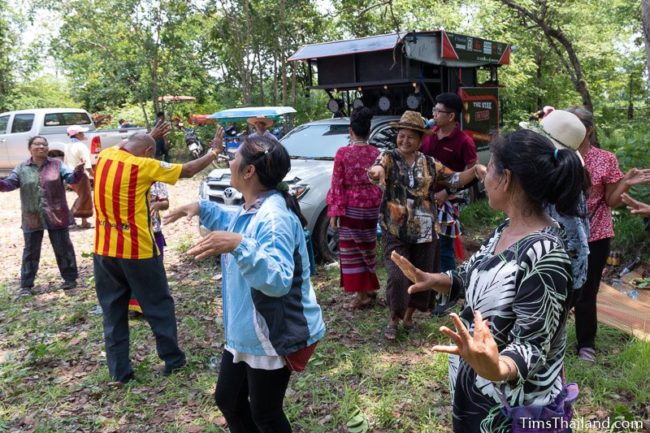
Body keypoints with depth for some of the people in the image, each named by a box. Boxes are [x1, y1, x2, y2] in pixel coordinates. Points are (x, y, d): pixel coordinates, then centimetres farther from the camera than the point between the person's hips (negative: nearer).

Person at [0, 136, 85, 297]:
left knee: (63, 248, 7)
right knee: (30, 251, 10)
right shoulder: (22, 168, 4)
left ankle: (70, 278, 21)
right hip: (32, 218, 2)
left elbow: (71, 178, -10)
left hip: (56, 216, -1)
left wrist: (78, 171, -33)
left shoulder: (57, 164, 0)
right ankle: (26, 285, 19)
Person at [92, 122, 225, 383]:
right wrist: (214, 151, 11)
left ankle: (119, 370, 17)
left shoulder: (105, 155, 3)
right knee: (158, 306, 11)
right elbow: (188, 171, -1)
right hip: (137, 250, -5)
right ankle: (173, 359, 21)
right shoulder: (145, 165, -13)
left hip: (104, 250, 5)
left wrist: (151, 136, 35)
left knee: (113, 311, 13)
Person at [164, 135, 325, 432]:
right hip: (246, 332, 10)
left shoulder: (274, 217, -28)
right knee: (228, 400, 23)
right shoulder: (252, 208, 3)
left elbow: (278, 281, -38)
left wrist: (239, 245, -49)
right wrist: (202, 208, 15)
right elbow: (236, 226, 27)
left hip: (275, 337, -10)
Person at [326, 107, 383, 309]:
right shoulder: (376, 153, 0)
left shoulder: (343, 153, -9)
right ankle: (369, 287, 27)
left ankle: (362, 293, 8)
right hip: (372, 204, 4)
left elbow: (337, 184, -9)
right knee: (368, 247, 17)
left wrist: (334, 212, -5)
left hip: (351, 207, -4)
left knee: (351, 250, 5)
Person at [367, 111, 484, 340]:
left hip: (424, 232, 4)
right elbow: (378, 169, -26)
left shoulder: (429, 163, 6)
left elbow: (455, 179, 8)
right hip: (395, 232, -3)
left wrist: (475, 170, -11)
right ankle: (394, 319, 13)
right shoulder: (389, 158, -5)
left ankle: (408, 317, 33)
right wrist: (376, 170, -51)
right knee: (397, 277, -10)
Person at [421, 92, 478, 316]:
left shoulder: (464, 142, -12)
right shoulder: (428, 134, 5)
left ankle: (446, 296, 16)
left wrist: (446, 193, -17)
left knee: (445, 251, 3)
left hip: (446, 202, -6)